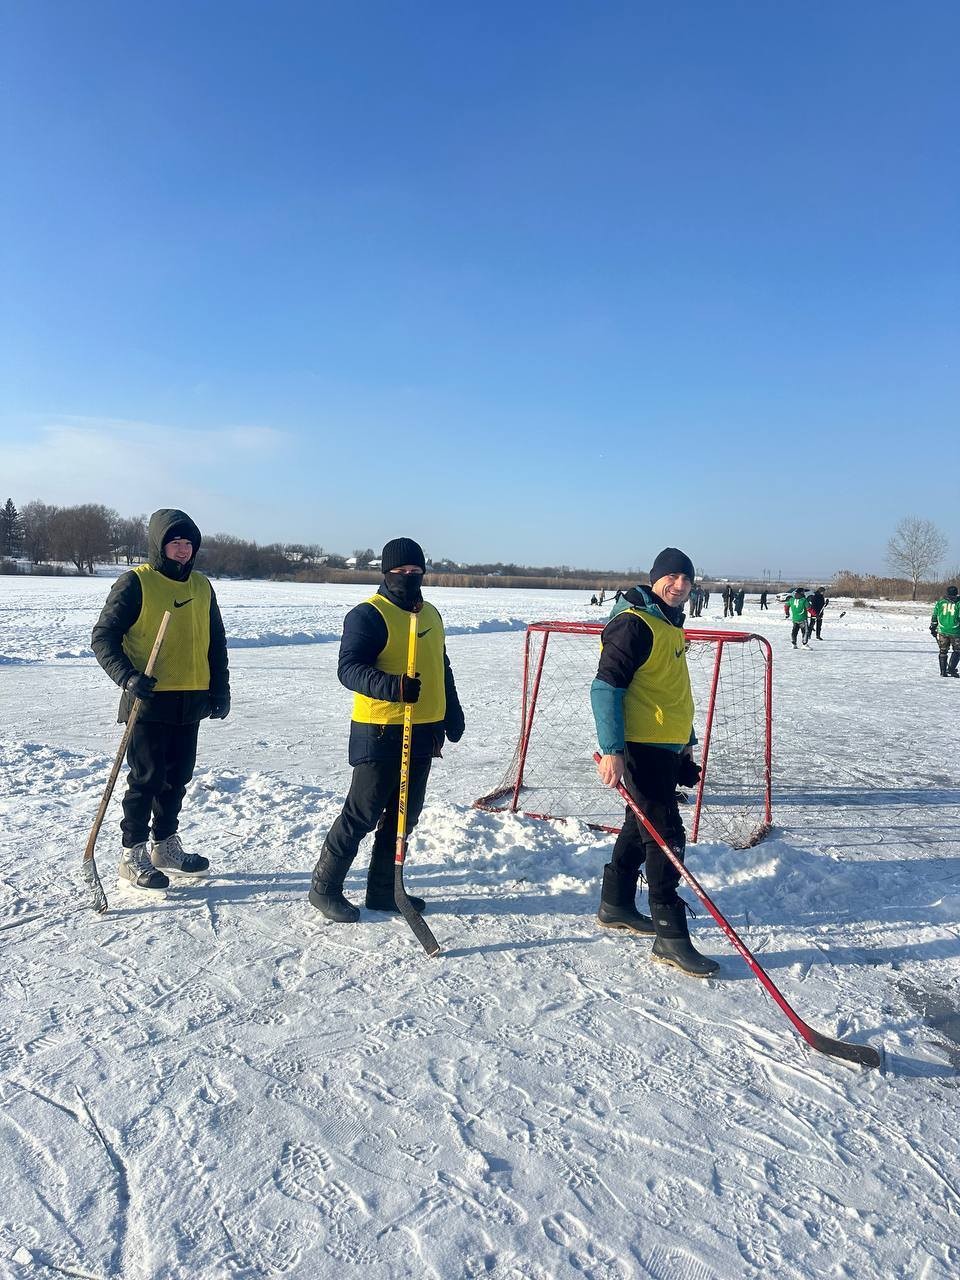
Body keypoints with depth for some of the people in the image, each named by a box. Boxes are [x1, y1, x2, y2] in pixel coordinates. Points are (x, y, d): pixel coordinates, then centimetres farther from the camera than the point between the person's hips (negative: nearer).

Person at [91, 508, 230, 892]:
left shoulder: (202, 587, 11)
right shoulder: (135, 583, -7)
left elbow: (216, 643, 18)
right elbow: (103, 637, -8)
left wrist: (220, 689, 12)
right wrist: (127, 676, -22)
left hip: (190, 702, 6)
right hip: (148, 700, -6)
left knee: (177, 777, 13)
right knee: (146, 778, 0)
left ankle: (165, 847, 28)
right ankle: (132, 857, 13)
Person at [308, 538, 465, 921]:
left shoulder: (431, 615, 15)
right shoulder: (368, 615, -11)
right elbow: (348, 668, -20)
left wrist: (452, 715, 25)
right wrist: (393, 687, -34)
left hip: (423, 734, 8)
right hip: (380, 733, -8)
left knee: (404, 815, 13)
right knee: (362, 814, -1)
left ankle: (383, 889, 25)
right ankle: (324, 886, 15)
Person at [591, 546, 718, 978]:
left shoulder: (670, 624, 15)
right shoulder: (633, 624, -15)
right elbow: (605, 688, -20)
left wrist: (686, 741, 26)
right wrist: (611, 750, -25)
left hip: (667, 747, 10)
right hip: (640, 747, -10)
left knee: (641, 826, 18)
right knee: (666, 836, -8)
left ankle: (616, 906, 32)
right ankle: (671, 937, 1)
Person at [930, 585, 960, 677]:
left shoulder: (940, 602, 6)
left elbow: (934, 616, 9)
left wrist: (933, 628, 17)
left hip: (942, 631, 2)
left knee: (943, 651, 11)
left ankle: (943, 671, 10)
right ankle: (951, 669, -2)